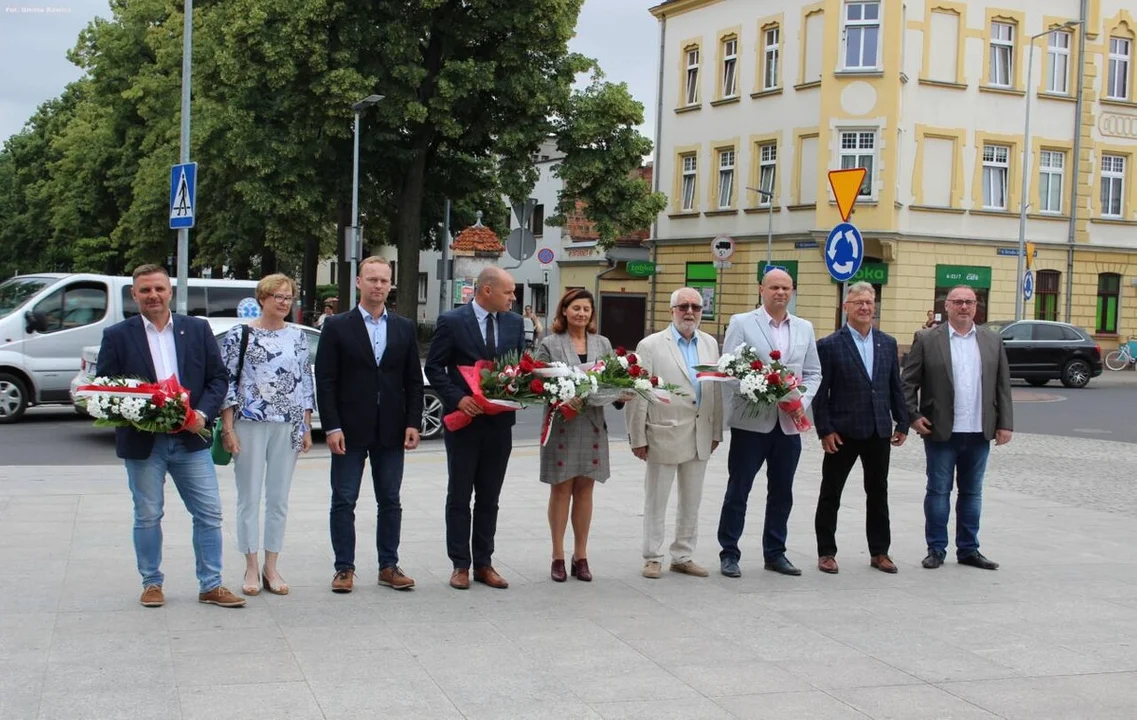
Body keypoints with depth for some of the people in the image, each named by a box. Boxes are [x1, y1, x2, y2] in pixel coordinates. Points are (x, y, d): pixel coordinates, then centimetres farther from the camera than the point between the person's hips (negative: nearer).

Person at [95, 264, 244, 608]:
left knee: (209, 513, 1)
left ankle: (211, 585, 11)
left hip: (191, 438, 2)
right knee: (147, 516, 8)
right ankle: (151, 584, 23)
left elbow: (218, 377, 6)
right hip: (142, 442, -1)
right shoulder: (117, 336, 1)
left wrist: (204, 413, -10)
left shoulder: (198, 329, 6)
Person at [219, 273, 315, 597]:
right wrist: (227, 429, -7)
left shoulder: (297, 336, 9)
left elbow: (306, 382, 12)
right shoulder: (240, 335, -2)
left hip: (288, 426, 3)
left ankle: (271, 567, 15)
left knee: (279, 498, 7)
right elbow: (226, 382, -3)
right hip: (250, 424, -3)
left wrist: (307, 428, 8)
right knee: (249, 497, 2)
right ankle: (251, 568, 12)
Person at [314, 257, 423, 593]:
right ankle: (344, 568, 11)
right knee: (344, 501, 2)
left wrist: (413, 423, -1)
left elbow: (414, 381, 9)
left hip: (391, 431, 3)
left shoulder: (405, 328, 9)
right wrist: (332, 427, -11)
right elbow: (325, 381, -4)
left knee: (390, 501, 8)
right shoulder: (337, 326, 0)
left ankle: (389, 566, 18)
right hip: (349, 431, -3)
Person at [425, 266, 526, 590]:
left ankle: (483, 563, 18)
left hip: (500, 421, 4)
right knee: (459, 497, 5)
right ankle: (460, 565, 12)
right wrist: (458, 398, -17)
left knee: (489, 498, 10)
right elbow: (434, 367, -6)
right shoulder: (451, 321, -7)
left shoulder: (514, 323, 6)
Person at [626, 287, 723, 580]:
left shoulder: (710, 344, 8)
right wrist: (638, 438, -9)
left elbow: (716, 389, 10)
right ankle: (652, 558, 16)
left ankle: (683, 557, 24)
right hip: (664, 435, -5)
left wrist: (716, 432, 8)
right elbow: (638, 394, -7)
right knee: (656, 501, 6)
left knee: (692, 501, 13)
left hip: (700, 437, 5)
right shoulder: (651, 346, -6)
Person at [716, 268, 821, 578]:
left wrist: (802, 401, -5)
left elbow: (813, 373, 13)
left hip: (789, 423, 4)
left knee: (782, 492, 11)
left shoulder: (805, 329, 12)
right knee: (738, 490, 2)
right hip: (751, 421, -4)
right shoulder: (741, 323, -1)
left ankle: (775, 553, 23)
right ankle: (729, 553, 11)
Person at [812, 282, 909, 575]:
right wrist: (825, 430, -12)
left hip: (879, 431, 4)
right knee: (831, 493, 4)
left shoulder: (888, 344, 9)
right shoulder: (829, 345, -5)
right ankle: (826, 552, 14)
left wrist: (902, 423, 7)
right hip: (843, 431, -4)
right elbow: (820, 392, -7)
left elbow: (895, 387, 12)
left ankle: (879, 551, 21)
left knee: (878, 493, 11)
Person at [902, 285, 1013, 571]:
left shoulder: (992, 341, 8)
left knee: (972, 493, 11)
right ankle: (936, 549, 13)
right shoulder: (927, 340, -1)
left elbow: (1002, 385, 8)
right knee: (938, 491, 4)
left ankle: (968, 550, 20)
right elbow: (908, 382, -1)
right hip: (942, 432, -3)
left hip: (979, 433, 3)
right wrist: (913, 416, -9)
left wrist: (1005, 424, 2)